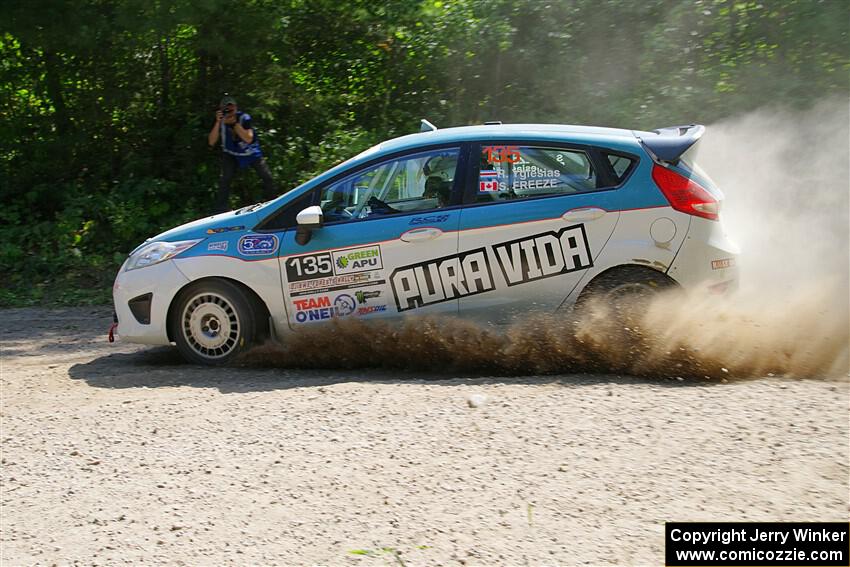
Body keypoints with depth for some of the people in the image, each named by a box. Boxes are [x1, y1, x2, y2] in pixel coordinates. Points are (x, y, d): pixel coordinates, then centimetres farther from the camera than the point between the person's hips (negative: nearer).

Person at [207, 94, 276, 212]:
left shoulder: (244, 118, -24)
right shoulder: (220, 121, -18)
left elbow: (248, 139, -35)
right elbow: (211, 142, -26)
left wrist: (234, 123, -40)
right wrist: (218, 123, -36)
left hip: (251, 152, 0)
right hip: (231, 154, 0)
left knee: (267, 177, -5)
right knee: (224, 179, -20)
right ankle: (221, 208, -12)